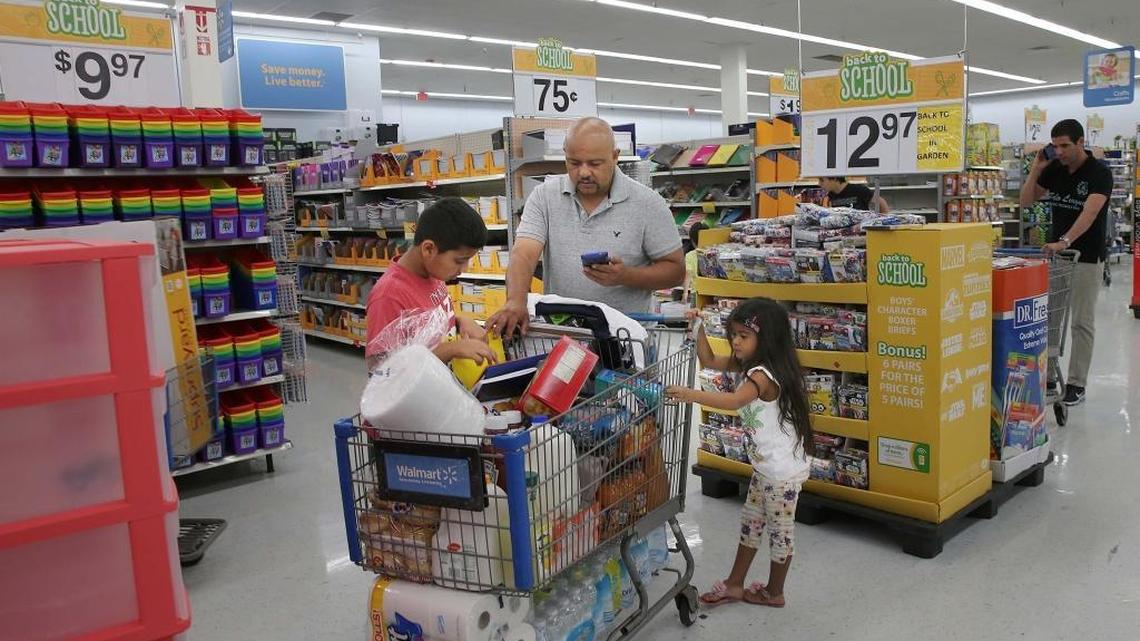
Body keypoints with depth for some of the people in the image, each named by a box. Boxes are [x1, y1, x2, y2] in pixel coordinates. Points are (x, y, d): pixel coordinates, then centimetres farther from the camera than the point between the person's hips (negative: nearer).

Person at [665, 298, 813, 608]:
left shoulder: (763, 375, -26)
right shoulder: (749, 365, 3)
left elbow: (734, 400, -44)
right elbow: (709, 360, 12)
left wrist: (692, 394, -52)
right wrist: (698, 328, -1)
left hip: (783, 470, -10)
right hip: (765, 466, 10)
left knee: (780, 530, 9)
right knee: (750, 522, 18)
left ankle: (774, 592, 26)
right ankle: (734, 584, 30)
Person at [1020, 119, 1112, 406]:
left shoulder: (1099, 172, -16)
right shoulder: (1054, 169, 2)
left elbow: (1090, 212, -30)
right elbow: (1026, 201, 5)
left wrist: (1064, 241, -44)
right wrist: (1036, 168, -7)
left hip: (1087, 258, -6)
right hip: (1054, 254, 6)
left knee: (1082, 323, 1)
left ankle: (1076, 384, 7)